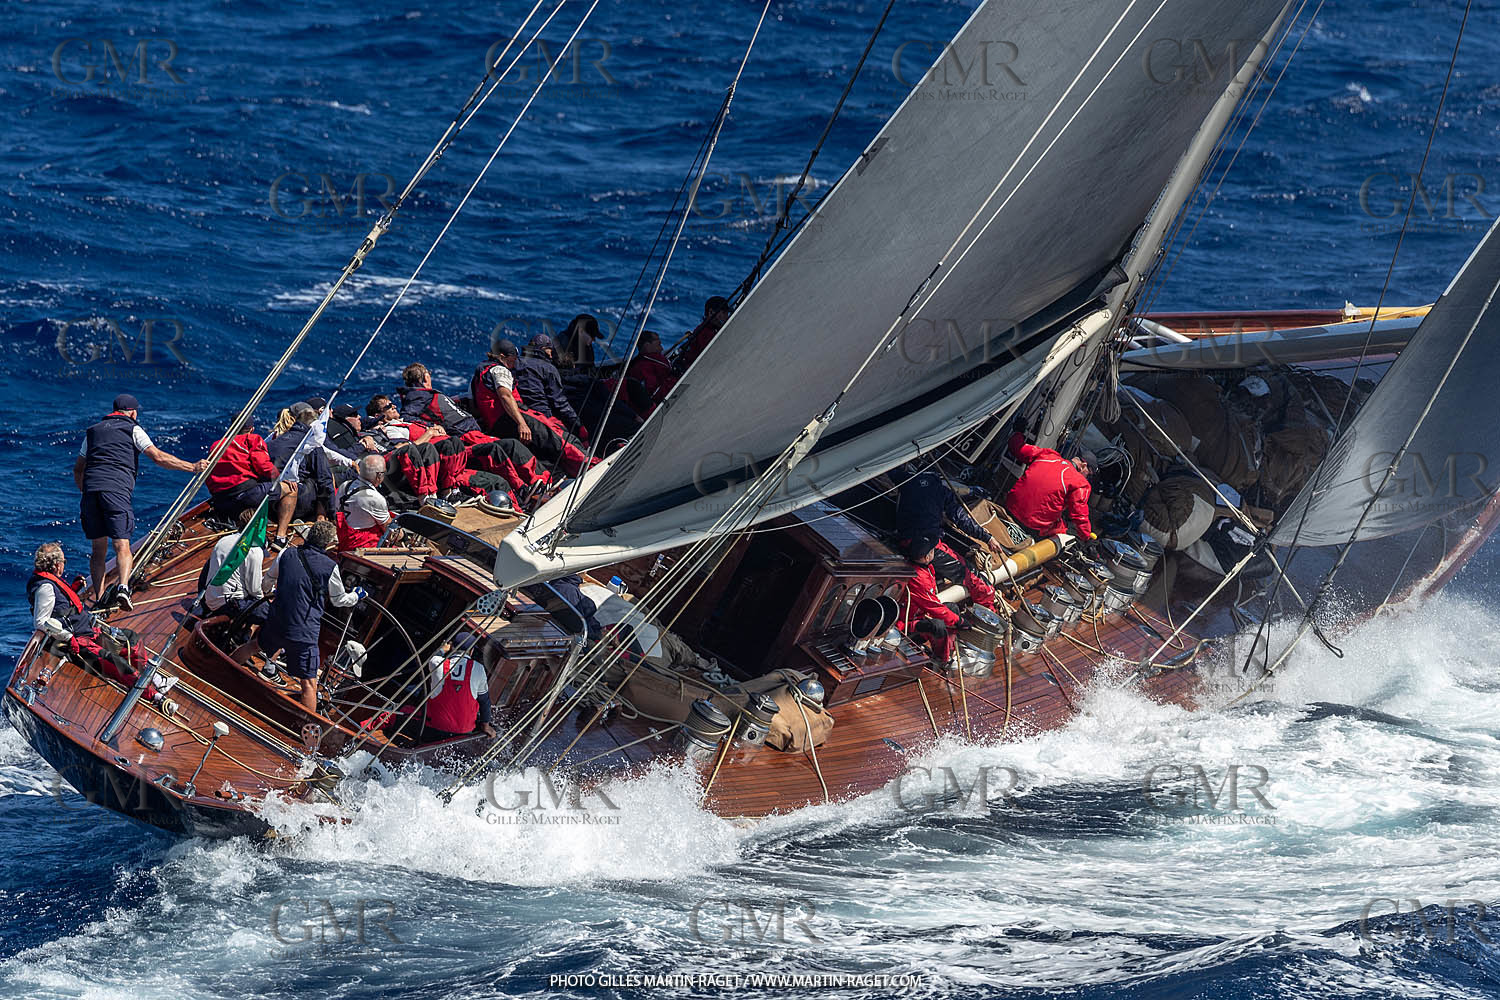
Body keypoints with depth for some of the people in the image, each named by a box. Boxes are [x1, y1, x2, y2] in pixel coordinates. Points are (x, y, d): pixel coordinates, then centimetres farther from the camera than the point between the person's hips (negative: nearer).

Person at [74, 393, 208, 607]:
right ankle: (123, 587, -31)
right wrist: (192, 467, 5)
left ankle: (99, 597, 9)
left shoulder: (93, 431, 25)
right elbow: (159, 457, 1)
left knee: (99, 548, 11)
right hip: (116, 490, -4)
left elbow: (78, 469, 28)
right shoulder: (132, 429, 10)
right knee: (122, 545, -10)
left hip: (91, 489, 4)